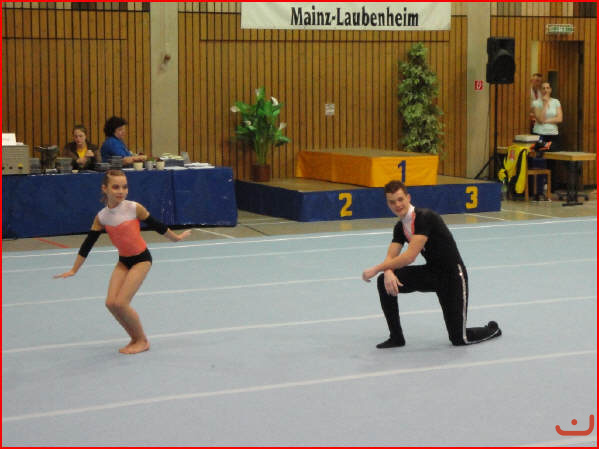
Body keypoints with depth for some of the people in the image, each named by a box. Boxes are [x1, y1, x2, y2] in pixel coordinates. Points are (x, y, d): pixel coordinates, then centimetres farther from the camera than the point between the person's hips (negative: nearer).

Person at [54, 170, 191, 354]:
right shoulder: (102, 217, -5)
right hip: (123, 261, 5)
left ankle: (142, 341, 6)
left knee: (121, 303, -14)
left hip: (141, 258, -5)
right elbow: (88, 244, 3)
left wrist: (176, 237, 11)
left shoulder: (134, 208, -16)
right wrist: (74, 270, 6)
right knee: (111, 303, -6)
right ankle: (135, 339, 15)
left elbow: (156, 225, -1)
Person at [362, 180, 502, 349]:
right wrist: (388, 272, -27)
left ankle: (492, 329, 27)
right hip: (431, 272, 7)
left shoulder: (425, 217, -24)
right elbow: (391, 257, -2)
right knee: (384, 282, -13)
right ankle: (396, 337, 0)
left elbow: (410, 256, -29)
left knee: (459, 339, -7)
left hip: (452, 275, -7)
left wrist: (376, 269, -24)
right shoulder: (400, 227, 2)